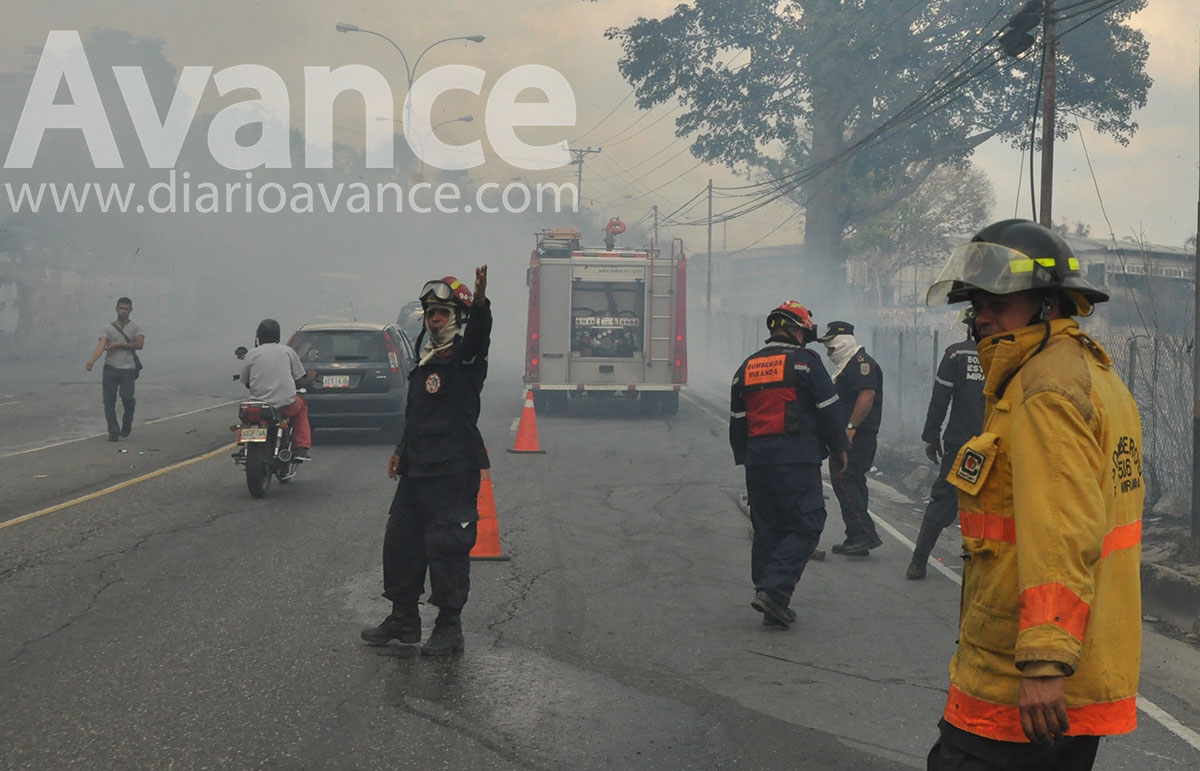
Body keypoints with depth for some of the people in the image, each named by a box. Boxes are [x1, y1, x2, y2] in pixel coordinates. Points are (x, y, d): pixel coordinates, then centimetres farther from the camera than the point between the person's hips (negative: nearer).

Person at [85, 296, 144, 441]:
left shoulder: (135, 327, 10)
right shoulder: (108, 328, 9)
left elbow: (139, 344, -4)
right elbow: (101, 345, -6)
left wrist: (119, 345, -10)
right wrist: (92, 360, -24)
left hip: (128, 369, -1)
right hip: (110, 368, 1)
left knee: (127, 398, -14)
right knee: (109, 401, -3)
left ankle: (127, 425, 14)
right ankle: (113, 432, 5)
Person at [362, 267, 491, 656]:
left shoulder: (465, 356, -6)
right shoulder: (425, 362, 18)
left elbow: (478, 333, -30)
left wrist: (480, 303, -48)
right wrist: (402, 451, 22)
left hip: (454, 471, -8)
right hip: (417, 470, 9)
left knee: (447, 547, -6)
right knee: (400, 542, 13)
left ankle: (449, 627, 4)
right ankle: (404, 619, 26)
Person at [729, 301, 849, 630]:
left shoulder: (747, 367, 15)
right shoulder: (805, 362, -3)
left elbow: (737, 420, 19)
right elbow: (829, 410, -4)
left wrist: (744, 458, 28)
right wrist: (838, 449, 8)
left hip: (757, 459, 6)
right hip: (797, 458, -6)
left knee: (767, 529, 12)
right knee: (805, 526, -3)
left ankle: (773, 607, 14)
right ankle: (773, 590, -17)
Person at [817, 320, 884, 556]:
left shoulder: (860, 363, -11)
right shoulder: (847, 365, 22)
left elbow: (867, 395, -23)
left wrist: (850, 427, -25)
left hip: (857, 437, -11)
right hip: (851, 437, 11)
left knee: (843, 480, -15)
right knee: (852, 483, 11)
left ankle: (866, 534, -15)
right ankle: (856, 539, 15)